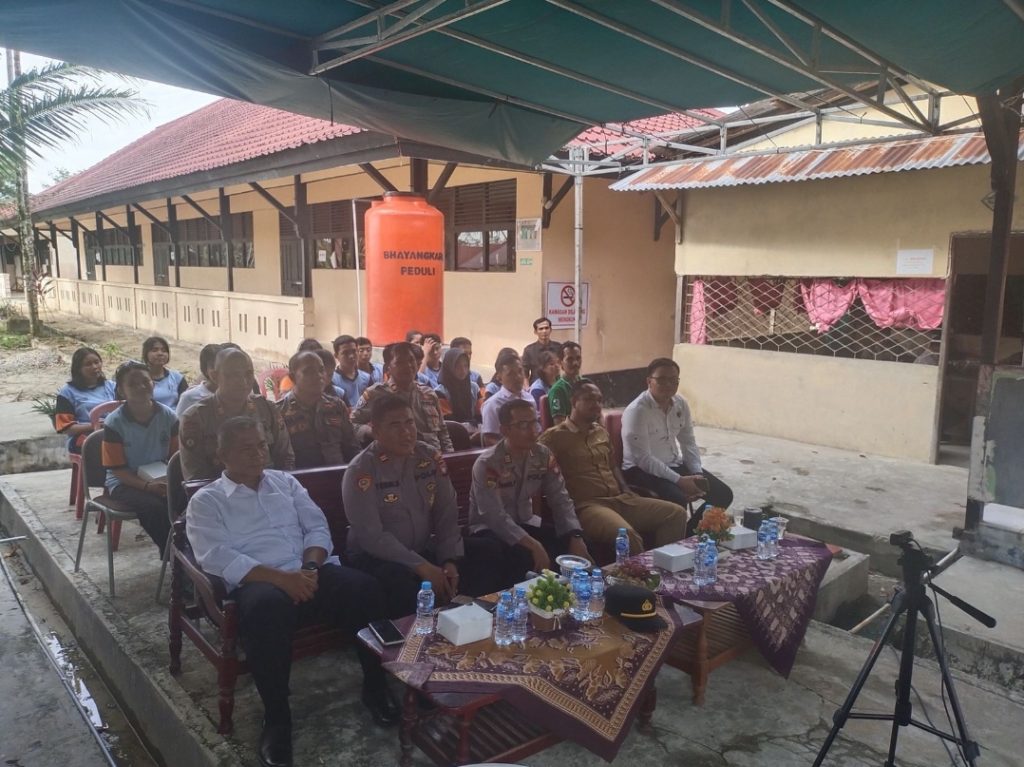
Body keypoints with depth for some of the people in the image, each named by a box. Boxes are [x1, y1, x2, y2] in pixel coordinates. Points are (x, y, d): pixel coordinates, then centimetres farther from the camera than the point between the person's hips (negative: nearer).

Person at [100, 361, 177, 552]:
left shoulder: (168, 416, -2)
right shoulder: (114, 423, -9)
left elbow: (176, 456, 6)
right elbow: (117, 469, -8)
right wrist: (147, 485, -22)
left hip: (161, 479, 2)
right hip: (125, 483, -2)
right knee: (153, 507, -32)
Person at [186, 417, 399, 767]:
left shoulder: (286, 481, 19)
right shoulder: (206, 501, 7)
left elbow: (318, 528, 13)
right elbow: (216, 557, -9)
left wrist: (310, 567, -9)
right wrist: (280, 577, -20)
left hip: (309, 574, 4)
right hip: (257, 583, -3)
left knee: (365, 588, -25)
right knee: (267, 608, -39)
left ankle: (374, 685, -4)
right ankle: (276, 716, -19)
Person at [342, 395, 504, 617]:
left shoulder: (430, 457, 1)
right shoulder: (360, 472, -15)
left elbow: (447, 515, 2)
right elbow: (372, 536, -21)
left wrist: (450, 560, -14)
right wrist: (422, 567, -25)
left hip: (425, 549, 5)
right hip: (377, 557, -5)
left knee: (489, 554, -12)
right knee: (403, 582, -38)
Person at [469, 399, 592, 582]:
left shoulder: (544, 456, -4)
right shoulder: (487, 464, -21)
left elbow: (560, 499, -6)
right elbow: (495, 516, -29)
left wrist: (575, 537, -24)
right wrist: (533, 545, -38)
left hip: (526, 524, 5)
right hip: (490, 529, -5)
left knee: (571, 546, -17)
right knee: (523, 557, -34)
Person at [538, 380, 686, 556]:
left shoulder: (602, 432, 23)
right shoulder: (554, 436, -1)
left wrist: (627, 492, 14)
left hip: (620, 499, 8)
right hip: (587, 504, -8)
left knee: (676, 514, -7)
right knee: (626, 534, -37)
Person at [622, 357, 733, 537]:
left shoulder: (681, 404, 1)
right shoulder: (636, 411, -21)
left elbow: (688, 442, 9)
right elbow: (643, 458, -23)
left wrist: (697, 473, -7)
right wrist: (679, 480, -25)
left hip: (675, 464, 8)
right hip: (642, 470, -8)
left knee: (723, 494, -1)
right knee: (678, 500, -33)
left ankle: (690, 533, 16)